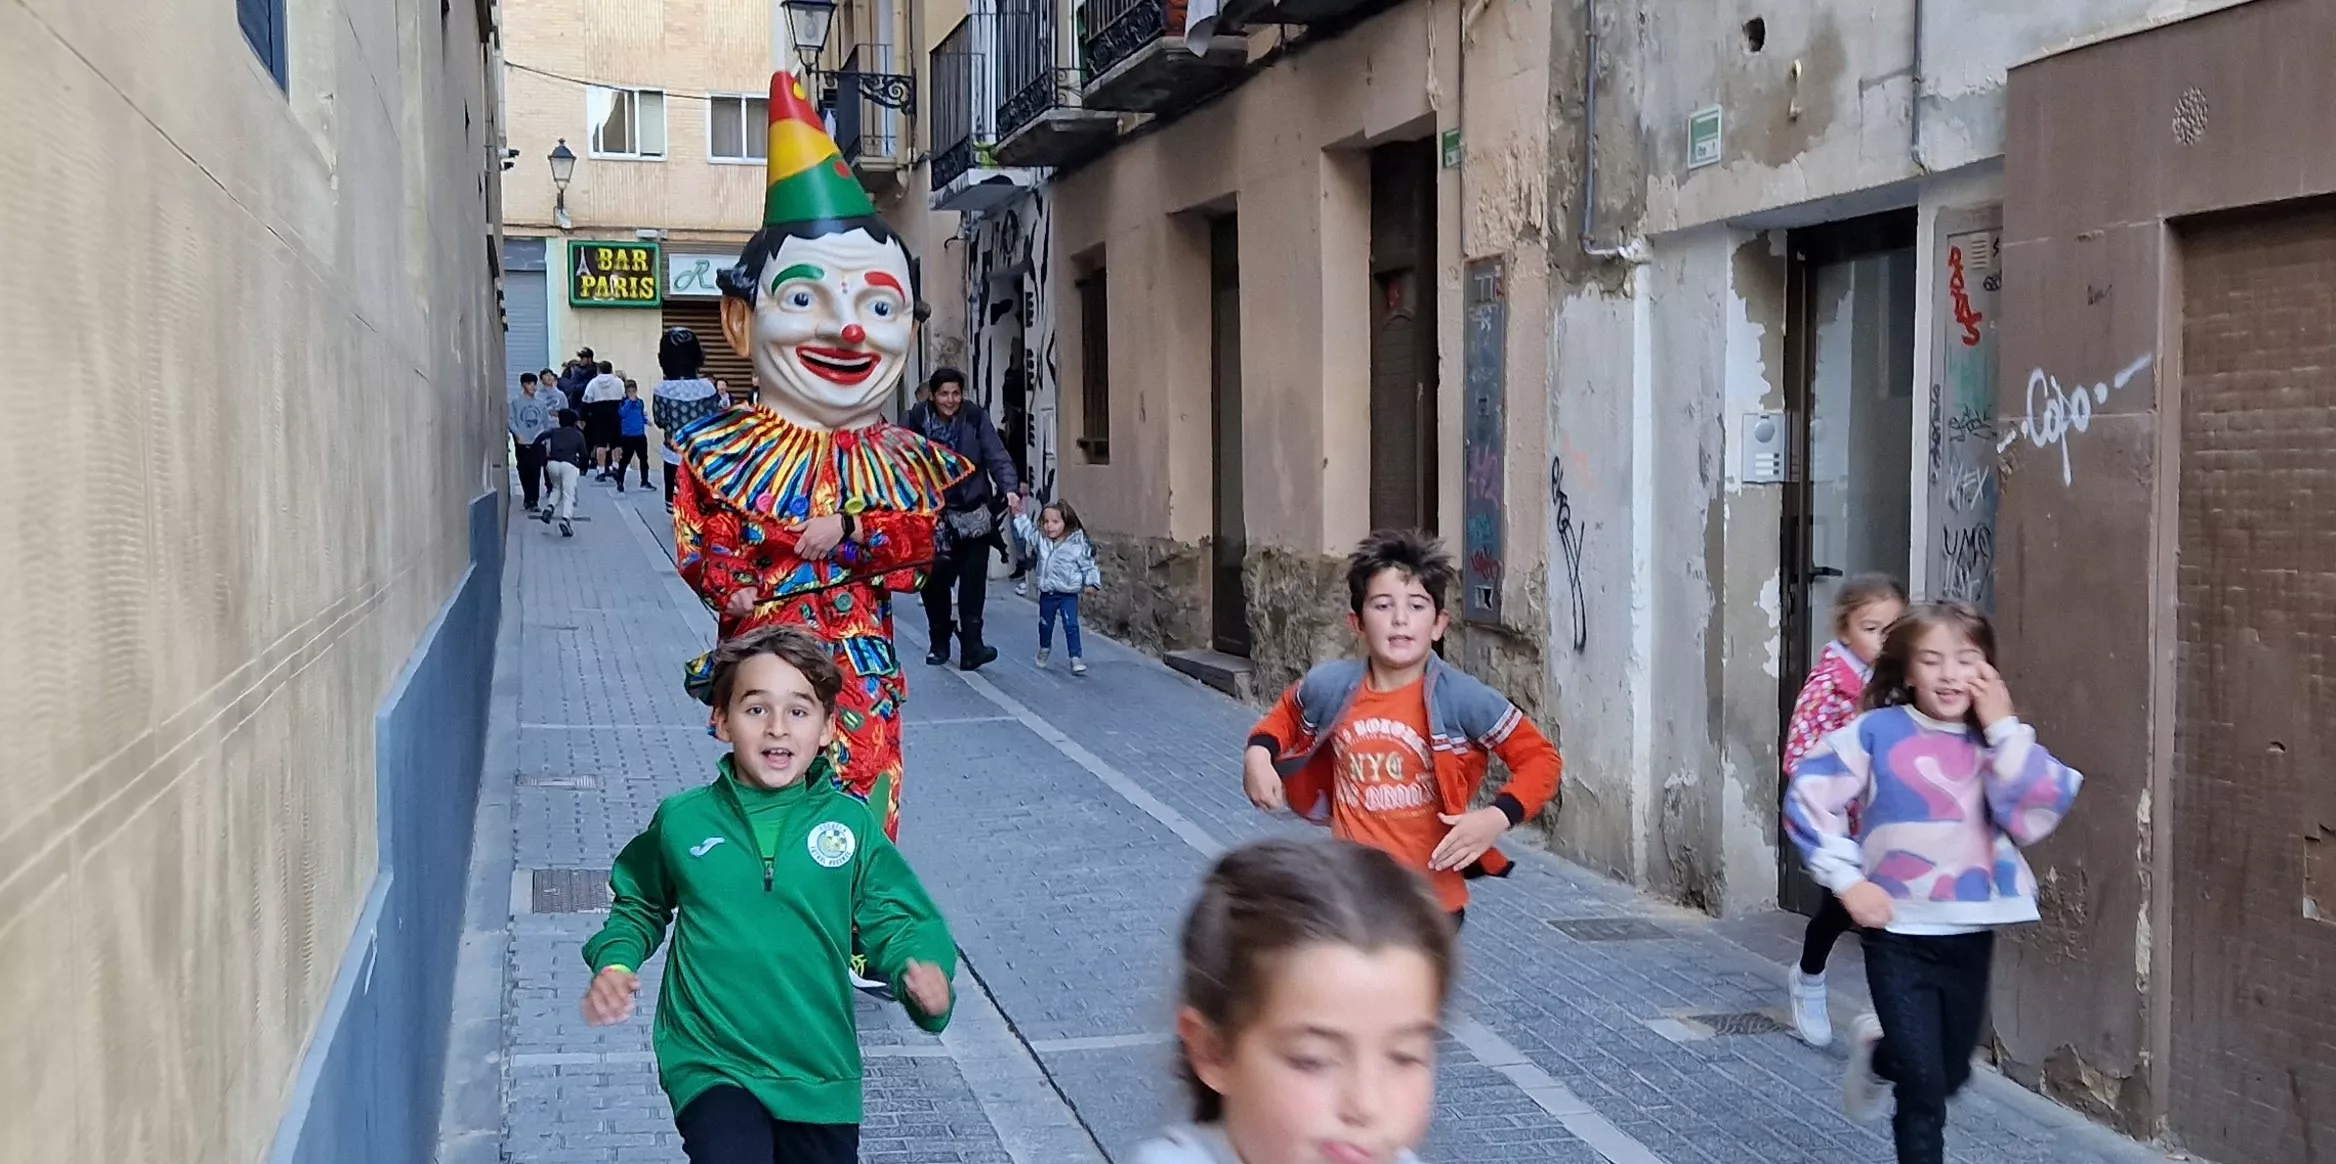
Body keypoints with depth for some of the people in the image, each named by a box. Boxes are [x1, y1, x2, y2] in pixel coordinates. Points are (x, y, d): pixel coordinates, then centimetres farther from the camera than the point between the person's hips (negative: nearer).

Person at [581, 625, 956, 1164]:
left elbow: (898, 922, 1)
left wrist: (924, 972, -19)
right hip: (714, 1066, -2)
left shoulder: (850, 824, -3)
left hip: (821, 1074, 2)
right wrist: (615, 962, -1)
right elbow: (638, 906, 16)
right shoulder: (682, 821, -2)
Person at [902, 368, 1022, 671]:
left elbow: (997, 457, -7)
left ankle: (971, 647, -8)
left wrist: (1010, 488, -22)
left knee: (973, 583, -7)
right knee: (934, 583, 3)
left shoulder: (976, 419, -1)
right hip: (932, 517, 0)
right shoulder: (915, 420, -2)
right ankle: (940, 644, 21)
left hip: (973, 516, 0)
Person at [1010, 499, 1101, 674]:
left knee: (1071, 625, -9)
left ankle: (1076, 658, -3)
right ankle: (1044, 648, 45)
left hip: (1068, 594, -4)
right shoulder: (1040, 539, -1)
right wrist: (1018, 512, 5)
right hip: (1047, 593, 4)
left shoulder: (1078, 544, -14)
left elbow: (1088, 564, -8)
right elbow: (1026, 529, 11)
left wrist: (1092, 583, -17)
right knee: (1045, 624, 20)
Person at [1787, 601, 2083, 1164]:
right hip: (1900, 938, -4)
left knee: (1951, 1074, 21)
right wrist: (1847, 880, -11)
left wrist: (2002, 727, -16)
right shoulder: (1878, 732, -9)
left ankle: (1878, 1052, 51)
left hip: (1972, 938, 4)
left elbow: (2037, 816, -17)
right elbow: (1808, 799, -7)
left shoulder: (2001, 742, 0)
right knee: (1925, 1090, -4)